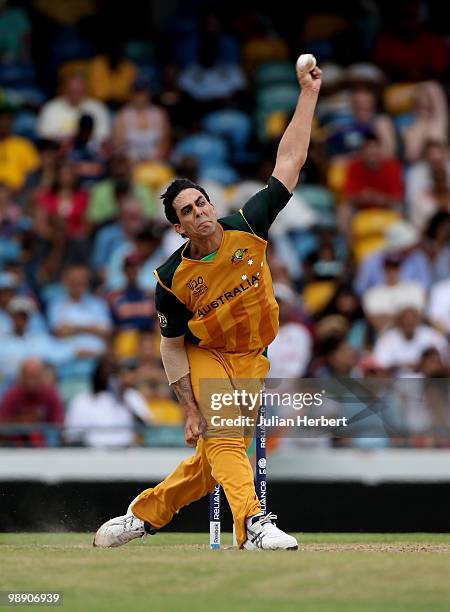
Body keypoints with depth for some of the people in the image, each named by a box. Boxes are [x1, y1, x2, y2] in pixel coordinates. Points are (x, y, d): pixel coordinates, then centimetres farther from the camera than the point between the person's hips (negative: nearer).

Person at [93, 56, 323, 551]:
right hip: (205, 358, -3)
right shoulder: (173, 279, -15)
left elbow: (288, 164, -12)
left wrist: (308, 96, -16)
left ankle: (146, 512, 20)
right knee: (224, 440, -25)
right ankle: (253, 525, -37)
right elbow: (172, 346, -6)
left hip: (252, 361, 3)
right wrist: (190, 408, -13)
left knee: (214, 459, 4)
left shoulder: (246, 228, -12)